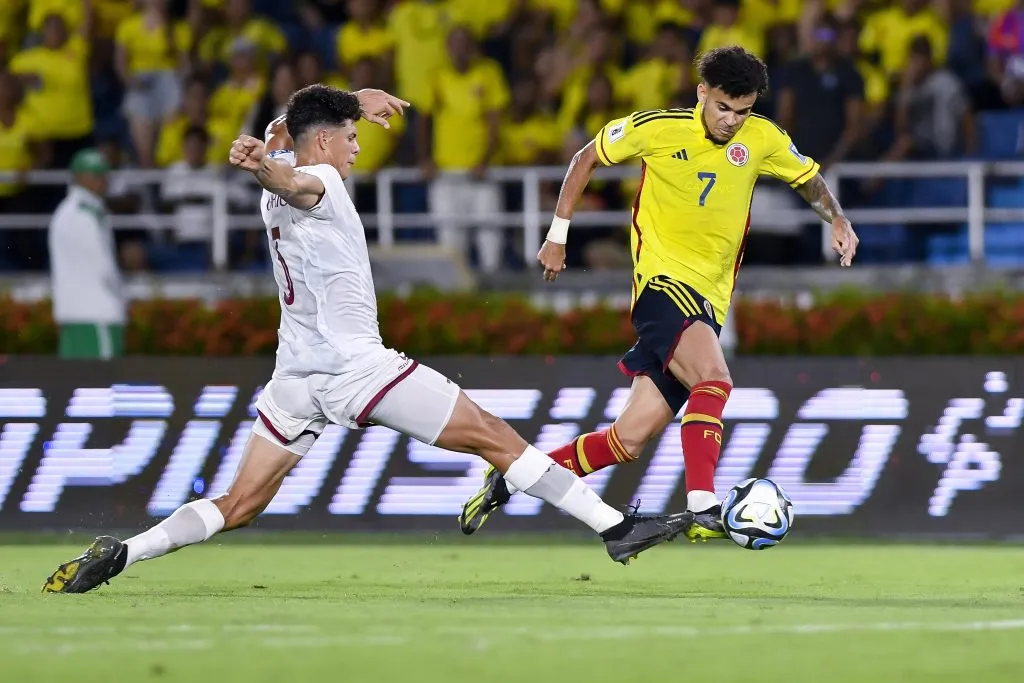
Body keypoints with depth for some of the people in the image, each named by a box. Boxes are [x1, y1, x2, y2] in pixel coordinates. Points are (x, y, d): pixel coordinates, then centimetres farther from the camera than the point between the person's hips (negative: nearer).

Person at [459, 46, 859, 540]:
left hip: (708, 303, 4)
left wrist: (838, 221, 1)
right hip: (662, 281, -4)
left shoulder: (761, 139, 3)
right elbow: (587, 158, 11)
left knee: (629, 440, -3)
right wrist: (557, 234, 10)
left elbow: (809, 179, 20)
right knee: (714, 379, -33)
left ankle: (511, 478, 12)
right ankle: (702, 510, -34)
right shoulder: (656, 128, -5)